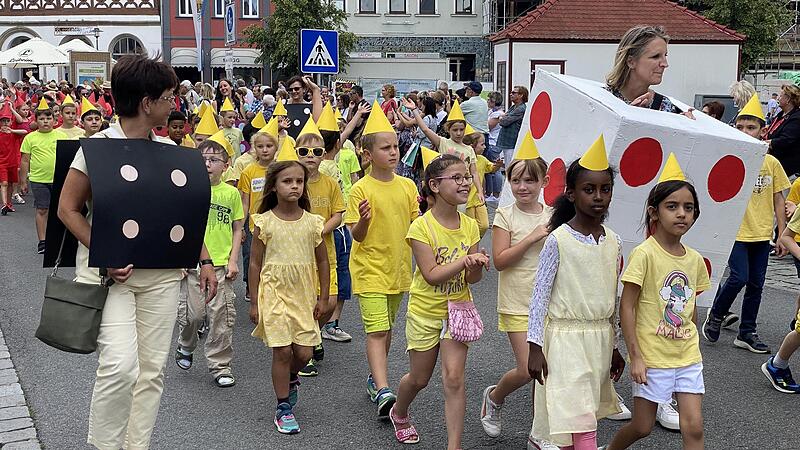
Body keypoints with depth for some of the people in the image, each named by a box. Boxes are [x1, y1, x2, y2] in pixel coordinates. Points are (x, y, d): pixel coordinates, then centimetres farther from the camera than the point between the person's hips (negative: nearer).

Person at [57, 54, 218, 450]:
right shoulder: (97, 146, -8)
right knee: (120, 364, -17)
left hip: (161, 272, 5)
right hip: (108, 270, -5)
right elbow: (68, 209, -5)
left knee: (152, 369, 7)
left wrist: (204, 260, 7)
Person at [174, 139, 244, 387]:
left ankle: (220, 366, 14)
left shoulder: (231, 193, 3)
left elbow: (237, 229, 9)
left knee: (222, 316, 1)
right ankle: (185, 347, 33)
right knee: (192, 313, 1)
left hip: (221, 264, 1)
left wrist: (233, 260, 1)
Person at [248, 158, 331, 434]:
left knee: (304, 353, 2)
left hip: (304, 294, 2)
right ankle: (283, 409, 12)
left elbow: (322, 262, 9)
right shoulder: (265, 222, -5)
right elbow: (255, 263, 0)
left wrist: (322, 298, 6)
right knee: (282, 350, -4)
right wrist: (254, 302, -1)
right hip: (275, 292, -2)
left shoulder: (312, 222, 1)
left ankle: (290, 378, 37)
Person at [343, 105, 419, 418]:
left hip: (398, 268, 6)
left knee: (387, 328, 17)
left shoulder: (407, 186, 5)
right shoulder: (361, 190, -10)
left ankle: (375, 378, 33)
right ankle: (383, 392, -17)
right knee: (377, 331, -13)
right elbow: (356, 236, -11)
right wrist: (363, 220, -31)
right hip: (370, 269, -5)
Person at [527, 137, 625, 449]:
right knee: (582, 424, -8)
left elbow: (612, 298, 14)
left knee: (584, 415, 13)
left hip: (599, 338, 6)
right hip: (566, 338, -6)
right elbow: (540, 295, -9)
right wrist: (534, 347, -11)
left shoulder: (613, 243, 5)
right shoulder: (558, 240, -12)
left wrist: (613, 346, 17)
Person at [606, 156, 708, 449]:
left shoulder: (695, 259, 3)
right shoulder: (644, 254, -14)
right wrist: (635, 356, -16)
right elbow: (626, 307, -14)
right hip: (651, 356, -5)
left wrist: (692, 348, 14)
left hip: (687, 356, 5)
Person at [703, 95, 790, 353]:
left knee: (756, 284, 9)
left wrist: (782, 235, 7)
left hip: (761, 234, 4)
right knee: (739, 277, -12)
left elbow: (778, 200, 8)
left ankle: (747, 333, 22)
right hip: (736, 232, -4)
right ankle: (716, 315, 15)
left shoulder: (772, 163, 3)